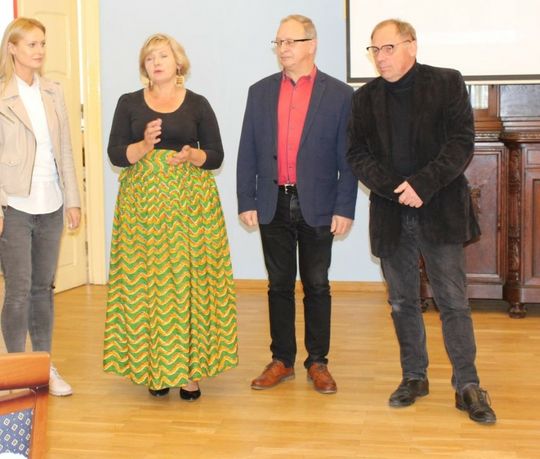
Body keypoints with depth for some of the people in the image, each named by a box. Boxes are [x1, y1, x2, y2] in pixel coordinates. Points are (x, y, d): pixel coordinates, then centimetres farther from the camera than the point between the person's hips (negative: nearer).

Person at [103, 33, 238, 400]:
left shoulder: (198, 104, 7)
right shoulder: (129, 103, 9)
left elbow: (217, 156, 6)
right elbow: (115, 154, 2)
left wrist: (192, 155, -15)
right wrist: (144, 145, -16)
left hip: (191, 202, -1)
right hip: (142, 201, 1)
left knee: (190, 279, -4)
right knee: (145, 281, -2)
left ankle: (190, 369, 4)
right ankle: (153, 367, 8)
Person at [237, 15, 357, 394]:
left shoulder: (339, 94, -1)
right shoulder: (260, 92, 7)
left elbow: (347, 157, -2)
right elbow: (248, 152, 7)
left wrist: (345, 209, -7)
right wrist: (246, 202, 1)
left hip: (317, 206, -2)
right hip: (273, 206, 3)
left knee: (317, 286, 6)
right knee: (279, 285, 10)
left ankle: (318, 362, 17)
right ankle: (282, 361, 19)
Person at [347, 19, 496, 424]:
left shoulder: (448, 83, -1)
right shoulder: (366, 97, 8)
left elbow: (461, 143, -8)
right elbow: (357, 154, 1)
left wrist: (422, 185, -18)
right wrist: (395, 189, -14)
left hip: (441, 212, -3)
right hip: (391, 215, 4)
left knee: (454, 302, -2)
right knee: (403, 302, 11)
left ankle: (468, 386, 7)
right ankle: (414, 377, 25)